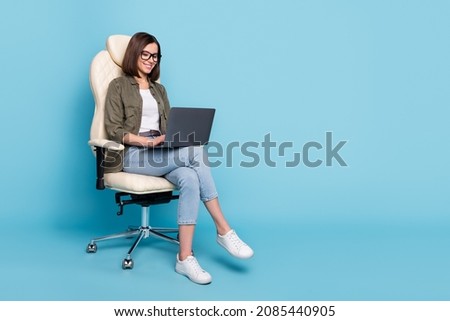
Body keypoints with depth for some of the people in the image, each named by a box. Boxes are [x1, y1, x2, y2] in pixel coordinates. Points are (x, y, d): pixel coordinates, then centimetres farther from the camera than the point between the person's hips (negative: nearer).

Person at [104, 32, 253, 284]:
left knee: (190, 179, -32)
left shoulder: (159, 89, 25)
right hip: (133, 154, -5)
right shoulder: (119, 86, 7)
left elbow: (170, 126, 19)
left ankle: (185, 258, -33)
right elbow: (114, 130, -3)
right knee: (196, 152, -31)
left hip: (162, 153, 5)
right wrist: (145, 141, -19)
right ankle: (224, 231, -26)